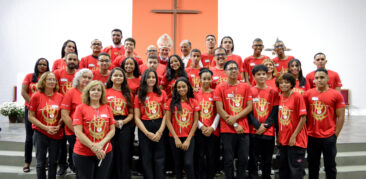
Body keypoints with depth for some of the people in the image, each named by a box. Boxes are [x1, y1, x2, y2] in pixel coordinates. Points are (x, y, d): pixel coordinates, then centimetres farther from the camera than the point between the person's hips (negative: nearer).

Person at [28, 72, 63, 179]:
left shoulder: (60, 97, -1)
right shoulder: (36, 96, -7)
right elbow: (31, 116, -6)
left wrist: (58, 126, -9)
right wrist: (45, 127, -13)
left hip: (56, 134, 2)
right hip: (40, 133, -2)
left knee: (53, 162, 12)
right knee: (41, 162, 7)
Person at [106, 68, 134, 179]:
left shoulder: (128, 94, 10)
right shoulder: (105, 92, 4)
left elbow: (131, 113, 9)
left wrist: (123, 122, -9)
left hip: (124, 127, 1)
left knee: (123, 157, 3)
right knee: (110, 157, 2)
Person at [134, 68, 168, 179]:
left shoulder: (162, 94, 6)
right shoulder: (139, 96, 5)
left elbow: (165, 114, 3)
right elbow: (137, 118, 1)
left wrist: (160, 131, -8)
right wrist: (147, 133, -9)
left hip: (160, 128, 0)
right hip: (144, 129, 0)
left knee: (160, 159, 1)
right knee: (146, 159, 5)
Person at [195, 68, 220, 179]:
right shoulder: (195, 94, 4)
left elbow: (218, 113, 1)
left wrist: (212, 127, -8)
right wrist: (201, 126, -8)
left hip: (212, 131, 1)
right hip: (199, 130, 0)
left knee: (211, 156, 5)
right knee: (200, 156, 4)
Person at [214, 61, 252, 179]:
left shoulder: (246, 87, 7)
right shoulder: (220, 87, 0)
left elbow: (249, 107, 3)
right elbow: (220, 109, -5)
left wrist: (235, 117, -11)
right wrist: (234, 125, -7)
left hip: (243, 129, 2)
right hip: (227, 129, -2)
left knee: (243, 159, 6)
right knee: (228, 160, 5)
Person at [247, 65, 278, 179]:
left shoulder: (273, 92, 5)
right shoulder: (250, 91, 3)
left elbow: (275, 111, 1)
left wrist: (265, 126, -9)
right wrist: (258, 126, -12)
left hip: (269, 131, 1)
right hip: (253, 131, -1)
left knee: (267, 160, 10)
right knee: (253, 160, 4)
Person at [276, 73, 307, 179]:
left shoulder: (297, 96, -12)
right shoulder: (279, 97, 6)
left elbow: (303, 118, -13)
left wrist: (294, 136, -15)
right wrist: (279, 136, 8)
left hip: (296, 141, -6)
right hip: (283, 141, 6)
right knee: (283, 170, 17)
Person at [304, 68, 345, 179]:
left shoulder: (336, 95, -4)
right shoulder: (308, 94, 2)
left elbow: (340, 117, -2)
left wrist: (335, 135, -4)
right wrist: (305, 131, 3)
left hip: (329, 137, -2)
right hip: (312, 136, 2)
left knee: (330, 165, 11)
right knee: (312, 165, 14)